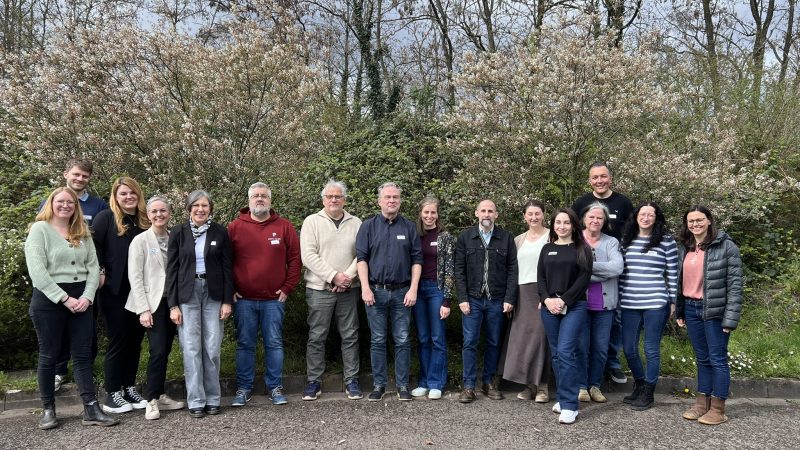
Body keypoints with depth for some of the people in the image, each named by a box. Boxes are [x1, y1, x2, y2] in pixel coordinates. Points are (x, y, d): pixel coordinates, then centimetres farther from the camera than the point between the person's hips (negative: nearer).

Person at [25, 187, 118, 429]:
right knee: (49, 356, 6)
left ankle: (91, 409, 4)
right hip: (48, 299, -4)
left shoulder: (83, 233, 12)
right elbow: (37, 271, -12)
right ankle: (48, 409, 20)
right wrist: (64, 298, -16)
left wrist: (87, 297, -9)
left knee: (83, 355, 3)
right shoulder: (40, 229, -3)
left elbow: (93, 267, 7)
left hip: (81, 299, 4)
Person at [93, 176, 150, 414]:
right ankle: (112, 394, 12)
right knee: (118, 341, 1)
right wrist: (100, 273, -15)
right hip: (114, 290, -5)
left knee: (135, 340, 10)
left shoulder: (144, 221, 10)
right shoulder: (106, 218, -4)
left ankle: (129, 388, 22)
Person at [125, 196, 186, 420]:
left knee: (165, 351, 9)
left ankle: (160, 395, 20)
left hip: (172, 302, 4)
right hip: (152, 303, -4)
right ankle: (152, 400, 3)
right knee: (158, 351, -10)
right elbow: (135, 277, -6)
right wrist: (143, 309, -12)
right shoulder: (140, 240, -3)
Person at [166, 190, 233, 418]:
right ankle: (196, 400, 8)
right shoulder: (178, 233, 2)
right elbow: (172, 269, 2)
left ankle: (212, 398, 14)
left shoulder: (220, 232, 2)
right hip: (187, 294, 0)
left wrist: (227, 300, -2)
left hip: (213, 293, 0)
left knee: (212, 348, 2)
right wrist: (173, 305, -3)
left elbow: (227, 267, 3)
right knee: (191, 348, -1)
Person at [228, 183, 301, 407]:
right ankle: (243, 388, 18)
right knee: (245, 344, 8)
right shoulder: (235, 227, 3)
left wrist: (287, 288, -1)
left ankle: (275, 388, 16)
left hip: (274, 299, 0)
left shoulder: (284, 226, 3)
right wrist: (230, 290, 0)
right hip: (243, 299, 0)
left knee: (274, 344, 6)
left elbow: (295, 258, 4)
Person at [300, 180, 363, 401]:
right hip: (319, 289, -2)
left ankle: (351, 380, 18)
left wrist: (348, 276, -13)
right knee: (316, 337, 4)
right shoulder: (312, 221, 2)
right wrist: (334, 276, -13)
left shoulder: (356, 223, 8)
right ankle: (314, 382, 16)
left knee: (350, 336, 7)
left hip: (348, 289, 2)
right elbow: (308, 255, -8)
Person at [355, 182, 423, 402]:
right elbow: (361, 258, -1)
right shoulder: (368, 226, 4)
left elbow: (416, 260, 4)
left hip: (402, 292, 1)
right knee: (377, 340, 7)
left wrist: (413, 289, -4)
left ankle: (402, 385, 16)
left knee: (402, 341, 5)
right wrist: (365, 288, -9)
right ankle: (378, 385, 17)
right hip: (376, 291, -1)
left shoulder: (409, 227, 6)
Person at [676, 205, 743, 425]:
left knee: (717, 359, 2)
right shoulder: (686, 248, 11)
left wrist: (731, 318, -16)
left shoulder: (726, 247, -9)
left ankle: (718, 409, 12)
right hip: (691, 309, 6)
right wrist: (679, 311, 14)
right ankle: (701, 404, 23)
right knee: (701, 359, 14)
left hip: (714, 310, -6)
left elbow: (735, 284, -12)